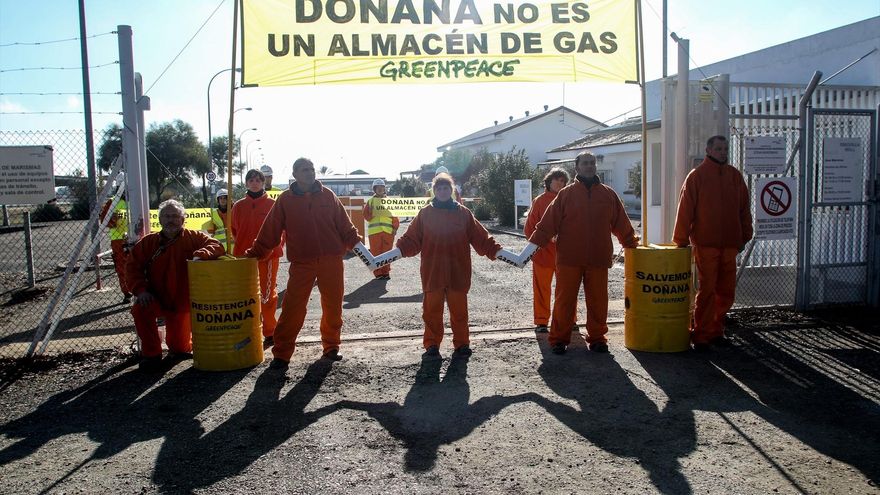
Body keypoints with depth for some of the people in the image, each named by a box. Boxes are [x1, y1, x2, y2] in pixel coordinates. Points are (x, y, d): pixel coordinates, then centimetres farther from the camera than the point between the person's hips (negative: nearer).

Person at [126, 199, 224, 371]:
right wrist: (140, 289, -15)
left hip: (182, 303, -1)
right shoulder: (148, 242, -1)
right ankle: (151, 353, -12)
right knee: (140, 310, -34)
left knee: (180, 348, 5)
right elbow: (132, 265, 0)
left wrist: (200, 254, -36)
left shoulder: (193, 237, -5)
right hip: (155, 299, 1)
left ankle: (181, 343, 47)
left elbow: (216, 246, -16)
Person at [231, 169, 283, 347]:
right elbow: (234, 229, 16)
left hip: (269, 254, -3)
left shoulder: (272, 204, -1)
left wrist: (274, 246, -4)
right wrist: (244, 245, 7)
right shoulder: (239, 206, 7)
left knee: (268, 294, 0)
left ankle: (270, 332, 9)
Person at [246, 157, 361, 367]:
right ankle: (281, 353, 8)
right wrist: (254, 253, 4)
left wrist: (355, 243, 1)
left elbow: (344, 225, 8)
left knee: (333, 306, 9)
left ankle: (331, 346, 27)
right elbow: (270, 232, 4)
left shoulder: (327, 195, 5)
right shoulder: (285, 200, 2)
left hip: (331, 261, 2)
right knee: (292, 308, -4)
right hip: (301, 263, -1)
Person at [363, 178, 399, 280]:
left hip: (388, 231, 1)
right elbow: (366, 216, 3)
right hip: (374, 231, -1)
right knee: (376, 252, 1)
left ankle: (386, 272, 15)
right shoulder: (370, 201, 7)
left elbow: (395, 215, 6)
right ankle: (378, 273, 9)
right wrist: (369, 212, -17)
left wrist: (395, 227, -2)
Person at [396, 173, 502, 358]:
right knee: (432, 309, 6)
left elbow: (480, 237, 2)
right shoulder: (425, 213, 1)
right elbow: (412, 240, 0)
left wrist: (496, 250, -6)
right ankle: (432, 344, 19)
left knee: (459, 309, 8)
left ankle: (462, 343, 23)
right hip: (432, 272, 0)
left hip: (458, 272, 0)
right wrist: (398, 250, -14)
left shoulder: (463, 213, 1)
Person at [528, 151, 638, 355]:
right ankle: (559, 339, 14)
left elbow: (621, 223, 16)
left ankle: (597, 338, 22)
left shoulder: (608, 194, 8)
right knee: (564, 300, 3)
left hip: (599, 259, 2)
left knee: (598, 301, 8)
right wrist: (533, 245, -7)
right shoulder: (567, 194, 1)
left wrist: (632, 244, 19)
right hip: (569, 259, -2)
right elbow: (549, 222, -2)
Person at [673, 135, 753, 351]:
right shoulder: (696, 176, -3)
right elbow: (685, 210, -6)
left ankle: (716, 331, 22)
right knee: (707, 289, -4)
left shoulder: (734, 176, 11)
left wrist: (744, 237, 12)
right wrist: (681, 241, -8)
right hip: (705, 243, -5)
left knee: (726, 290, 10)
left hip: (729, 244, 5)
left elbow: (744, 208, 15)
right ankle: (701, 336, 4)